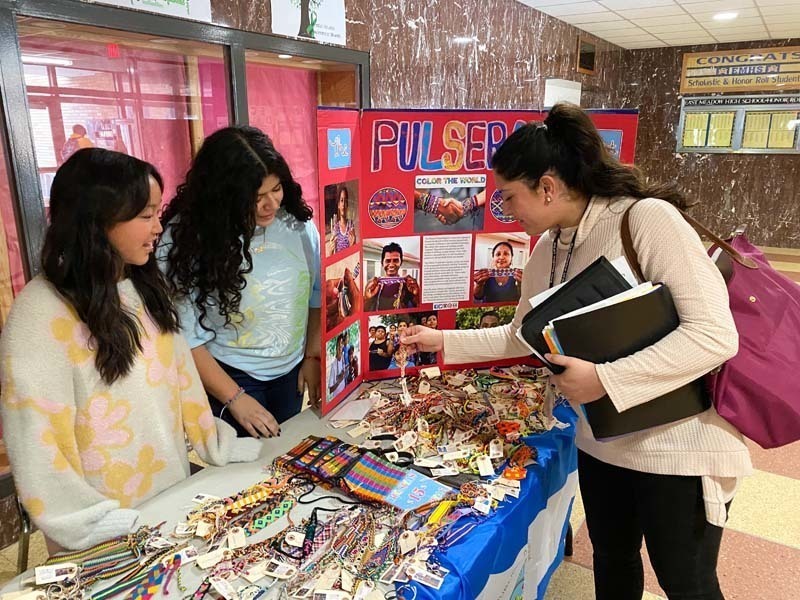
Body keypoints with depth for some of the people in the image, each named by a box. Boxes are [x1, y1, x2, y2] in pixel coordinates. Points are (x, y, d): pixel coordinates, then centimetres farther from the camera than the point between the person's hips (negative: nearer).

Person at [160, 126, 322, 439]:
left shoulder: (296, 221, -11)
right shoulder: (186, 238, -21)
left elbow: (317, 293, 1)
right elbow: (184, 334, -19)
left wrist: (313, 357, 2)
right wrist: (235, 398, -16)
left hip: (291, 370, 4)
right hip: (228, 376, -4)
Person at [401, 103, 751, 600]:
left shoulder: (648, 219, -22)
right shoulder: (547, 250, 0)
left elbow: (715, 334, -27)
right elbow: (520, 336, 13)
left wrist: (603, 379, -29)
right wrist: (443, 341, 9)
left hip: (679, 446, -6)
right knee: (612, 559, 24)